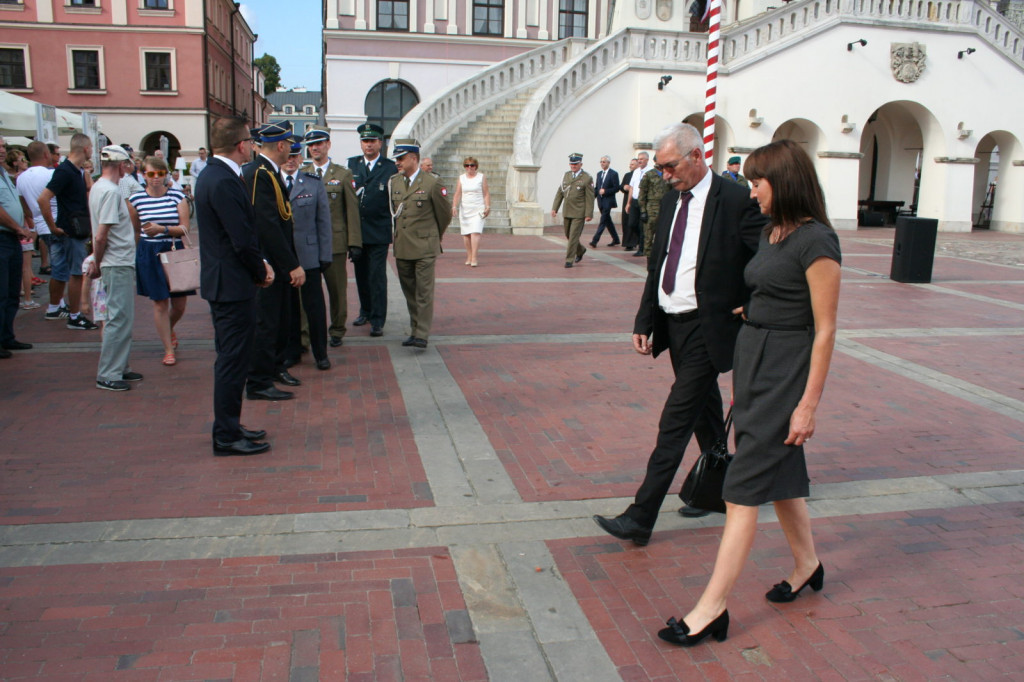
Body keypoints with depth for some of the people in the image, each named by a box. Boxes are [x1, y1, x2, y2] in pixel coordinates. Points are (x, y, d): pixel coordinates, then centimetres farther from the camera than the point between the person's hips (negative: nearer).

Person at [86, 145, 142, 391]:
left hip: (119, 263, 10)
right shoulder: (111, 191, -17)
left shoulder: (98, 188, 13)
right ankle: (107, 375, 0)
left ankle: (119, 368, 23)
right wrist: (97, 263, -8)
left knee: (122, 317, 15)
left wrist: (97, 263, 19)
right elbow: (101, 236, -21)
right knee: (119, 318, -5)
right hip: (118, 263, -10)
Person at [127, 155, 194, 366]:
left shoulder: (177, 197, -2)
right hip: (150, 254, 0)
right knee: (160, 302, 0)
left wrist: (162, 229, -21)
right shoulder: (135, 199, 0)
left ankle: (169, 329, 42)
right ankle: (169, 349, 13)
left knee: (179, 304, 7)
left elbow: (184, 228, -8)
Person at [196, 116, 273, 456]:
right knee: (233, 361, -2)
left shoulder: (214, 175, 12)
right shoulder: (224, 182, -20)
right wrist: (261, 270, -7)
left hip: (223, 282, 11)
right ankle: (227, 437, 7)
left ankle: (229, 426, 29)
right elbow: (242, 240, -22)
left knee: (231, 360, 18)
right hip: (233, 285, -11)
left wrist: (259, 264, 6)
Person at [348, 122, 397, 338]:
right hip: (355, 230, 4)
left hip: (378, 232, -4)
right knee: (361, 275, 14)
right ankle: (365, 311, 31)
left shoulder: (391, 168, -3)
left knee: (377, 277, -3)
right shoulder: (351, 164, 9)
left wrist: (395, 228, -6)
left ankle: (378, 320, 3)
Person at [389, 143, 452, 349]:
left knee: (424, 292, -5)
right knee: (409, 292, 10)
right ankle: (415, 330, 19)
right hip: (402, 247, 5)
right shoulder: (393, 182, 8)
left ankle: (422, 335, -4)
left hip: (424, 248, -5)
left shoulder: (431, 184, -7)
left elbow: (445, 214, 4)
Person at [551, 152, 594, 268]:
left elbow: (590, 198, -9)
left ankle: (569, 260, -1)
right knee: (568, 235, 15)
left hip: (579, 213, -6)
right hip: (566, 212, 6)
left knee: (573, 236, -8)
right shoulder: (566, 175, 9)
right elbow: (559, 193, 11)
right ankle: (581, 250, 40)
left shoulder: (587, 178, -8)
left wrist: (589, 214, -13)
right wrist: (554, 208, 4)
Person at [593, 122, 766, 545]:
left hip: (706, 329, -8)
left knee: (675, 421, -7)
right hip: (672, 324, 8)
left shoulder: (736, 201, -14)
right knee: (704, 412, 22)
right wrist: (643, 322, 6)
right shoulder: (671, 199, 9)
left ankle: (640, 519, -2)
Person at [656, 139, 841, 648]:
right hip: (753, 360, 9)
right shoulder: (771, 233, 10)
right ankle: (807, 565, 40)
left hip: (787, 370, -9)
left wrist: (809, 404, -17)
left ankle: (713, 606, 0)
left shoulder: (816, 241, -16)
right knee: (780, 471, 20)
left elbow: (824, 329, -16)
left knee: (744, 485, -7)